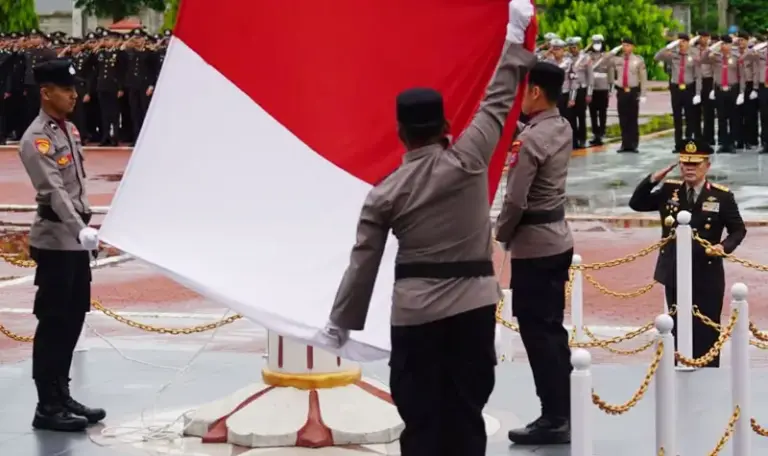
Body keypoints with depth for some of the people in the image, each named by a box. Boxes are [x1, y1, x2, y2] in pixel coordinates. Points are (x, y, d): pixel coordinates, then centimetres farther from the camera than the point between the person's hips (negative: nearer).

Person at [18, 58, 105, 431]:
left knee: (73, 320, 13)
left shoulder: (69, 130, 12)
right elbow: (54, 192, -26)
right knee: (53, 324, -4)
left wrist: (84, 226, 16)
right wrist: (80, 231, -34)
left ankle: (62, 397, 23)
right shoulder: (36, 139, -16)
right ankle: (48, 407, 2)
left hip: (75, 239, 9)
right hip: (56, 241, -9)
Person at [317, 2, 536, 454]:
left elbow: (364, 263, 0)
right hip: (473, 304, 0)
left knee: (420, 419, 5)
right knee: (466, 414, 6)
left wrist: (340, 324, 9)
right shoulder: (468, 161, -6)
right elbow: (497, 103, 4)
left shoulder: (385, 193, -2)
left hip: (415, 311, 0)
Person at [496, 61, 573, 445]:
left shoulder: (530, 139, -20)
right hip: (558, 240, 9)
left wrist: (501, 234, -4)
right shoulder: (563, 128, 5)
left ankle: (554, 419, 0)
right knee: (552, 329, 14)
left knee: (537, 333, -3)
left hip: (533, 246, -9)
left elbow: (515, 200, -20)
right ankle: (562, 413, 19)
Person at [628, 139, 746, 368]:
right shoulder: (669, 190, 3)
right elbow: (636, 204, 3)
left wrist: (725, 246, -20)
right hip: (675, 273, 3)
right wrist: (653, 179, -10)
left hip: (707, 274, -3)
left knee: (706, 332, 2)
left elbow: (738, 229, 0)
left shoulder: (722, 196, -5)